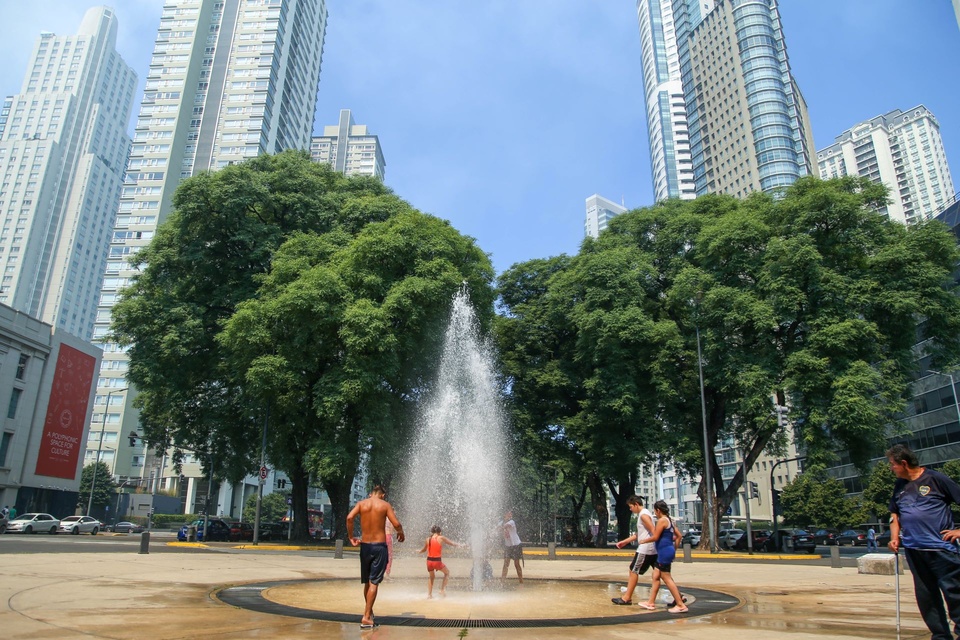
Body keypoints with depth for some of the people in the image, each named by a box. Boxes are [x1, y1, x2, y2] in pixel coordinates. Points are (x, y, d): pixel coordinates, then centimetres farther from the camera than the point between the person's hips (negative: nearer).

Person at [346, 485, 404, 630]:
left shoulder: (361, 503, 4)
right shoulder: (385, 505, -1)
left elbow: (349, 518, -12)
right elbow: (396, 524, -9)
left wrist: (351, 537, -1)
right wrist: (400, 534, 11)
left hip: (365, 545, 3)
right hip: (379, 546, -3)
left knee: (367, 582, 18)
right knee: (374, 582, -1)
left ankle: (369, 612, 32)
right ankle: (366, 618, -6)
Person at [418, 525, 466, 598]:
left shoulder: (428, 539, 6)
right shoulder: (441, 538, -4)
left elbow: (424, 549, 21)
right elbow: (452, 543, 3)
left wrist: (419, 551, 43)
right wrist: (461, 545, 18)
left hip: (429, 560, 4)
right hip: (437, 561, -4)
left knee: (431, 577, 27)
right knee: (447, 573, 23)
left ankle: (429, 594, 21)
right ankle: (443, 589, 14)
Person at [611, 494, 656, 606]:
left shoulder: (643, 514, -13)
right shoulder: (644, 513, 17)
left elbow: (654, 533, -21)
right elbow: (639, 534, 23)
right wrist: (624, 541, 20)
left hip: (645, 549, -10)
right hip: (653, 550, 10)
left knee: (633, 571, 0)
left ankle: (626, 598, 5)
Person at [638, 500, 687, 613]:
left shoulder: (661, 520, -14)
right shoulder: (669, 520, 15)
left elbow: (655, 537, -16)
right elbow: (679, 536, 18)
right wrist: (674, 549, 22)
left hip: (664, 552, -10)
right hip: (669, 550, 10)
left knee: (666, 578, -6)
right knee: (655, 576, 14)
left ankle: (681, 605, -5)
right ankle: (651, 602, 19)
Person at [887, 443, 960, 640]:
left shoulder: (935, 479, -7)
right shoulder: (900, 485, 12)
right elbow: (895, 513, 20)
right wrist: (895, 537, 9)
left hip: (940, 547, -6)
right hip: (913, 549, 6)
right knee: (925, 596, 10)